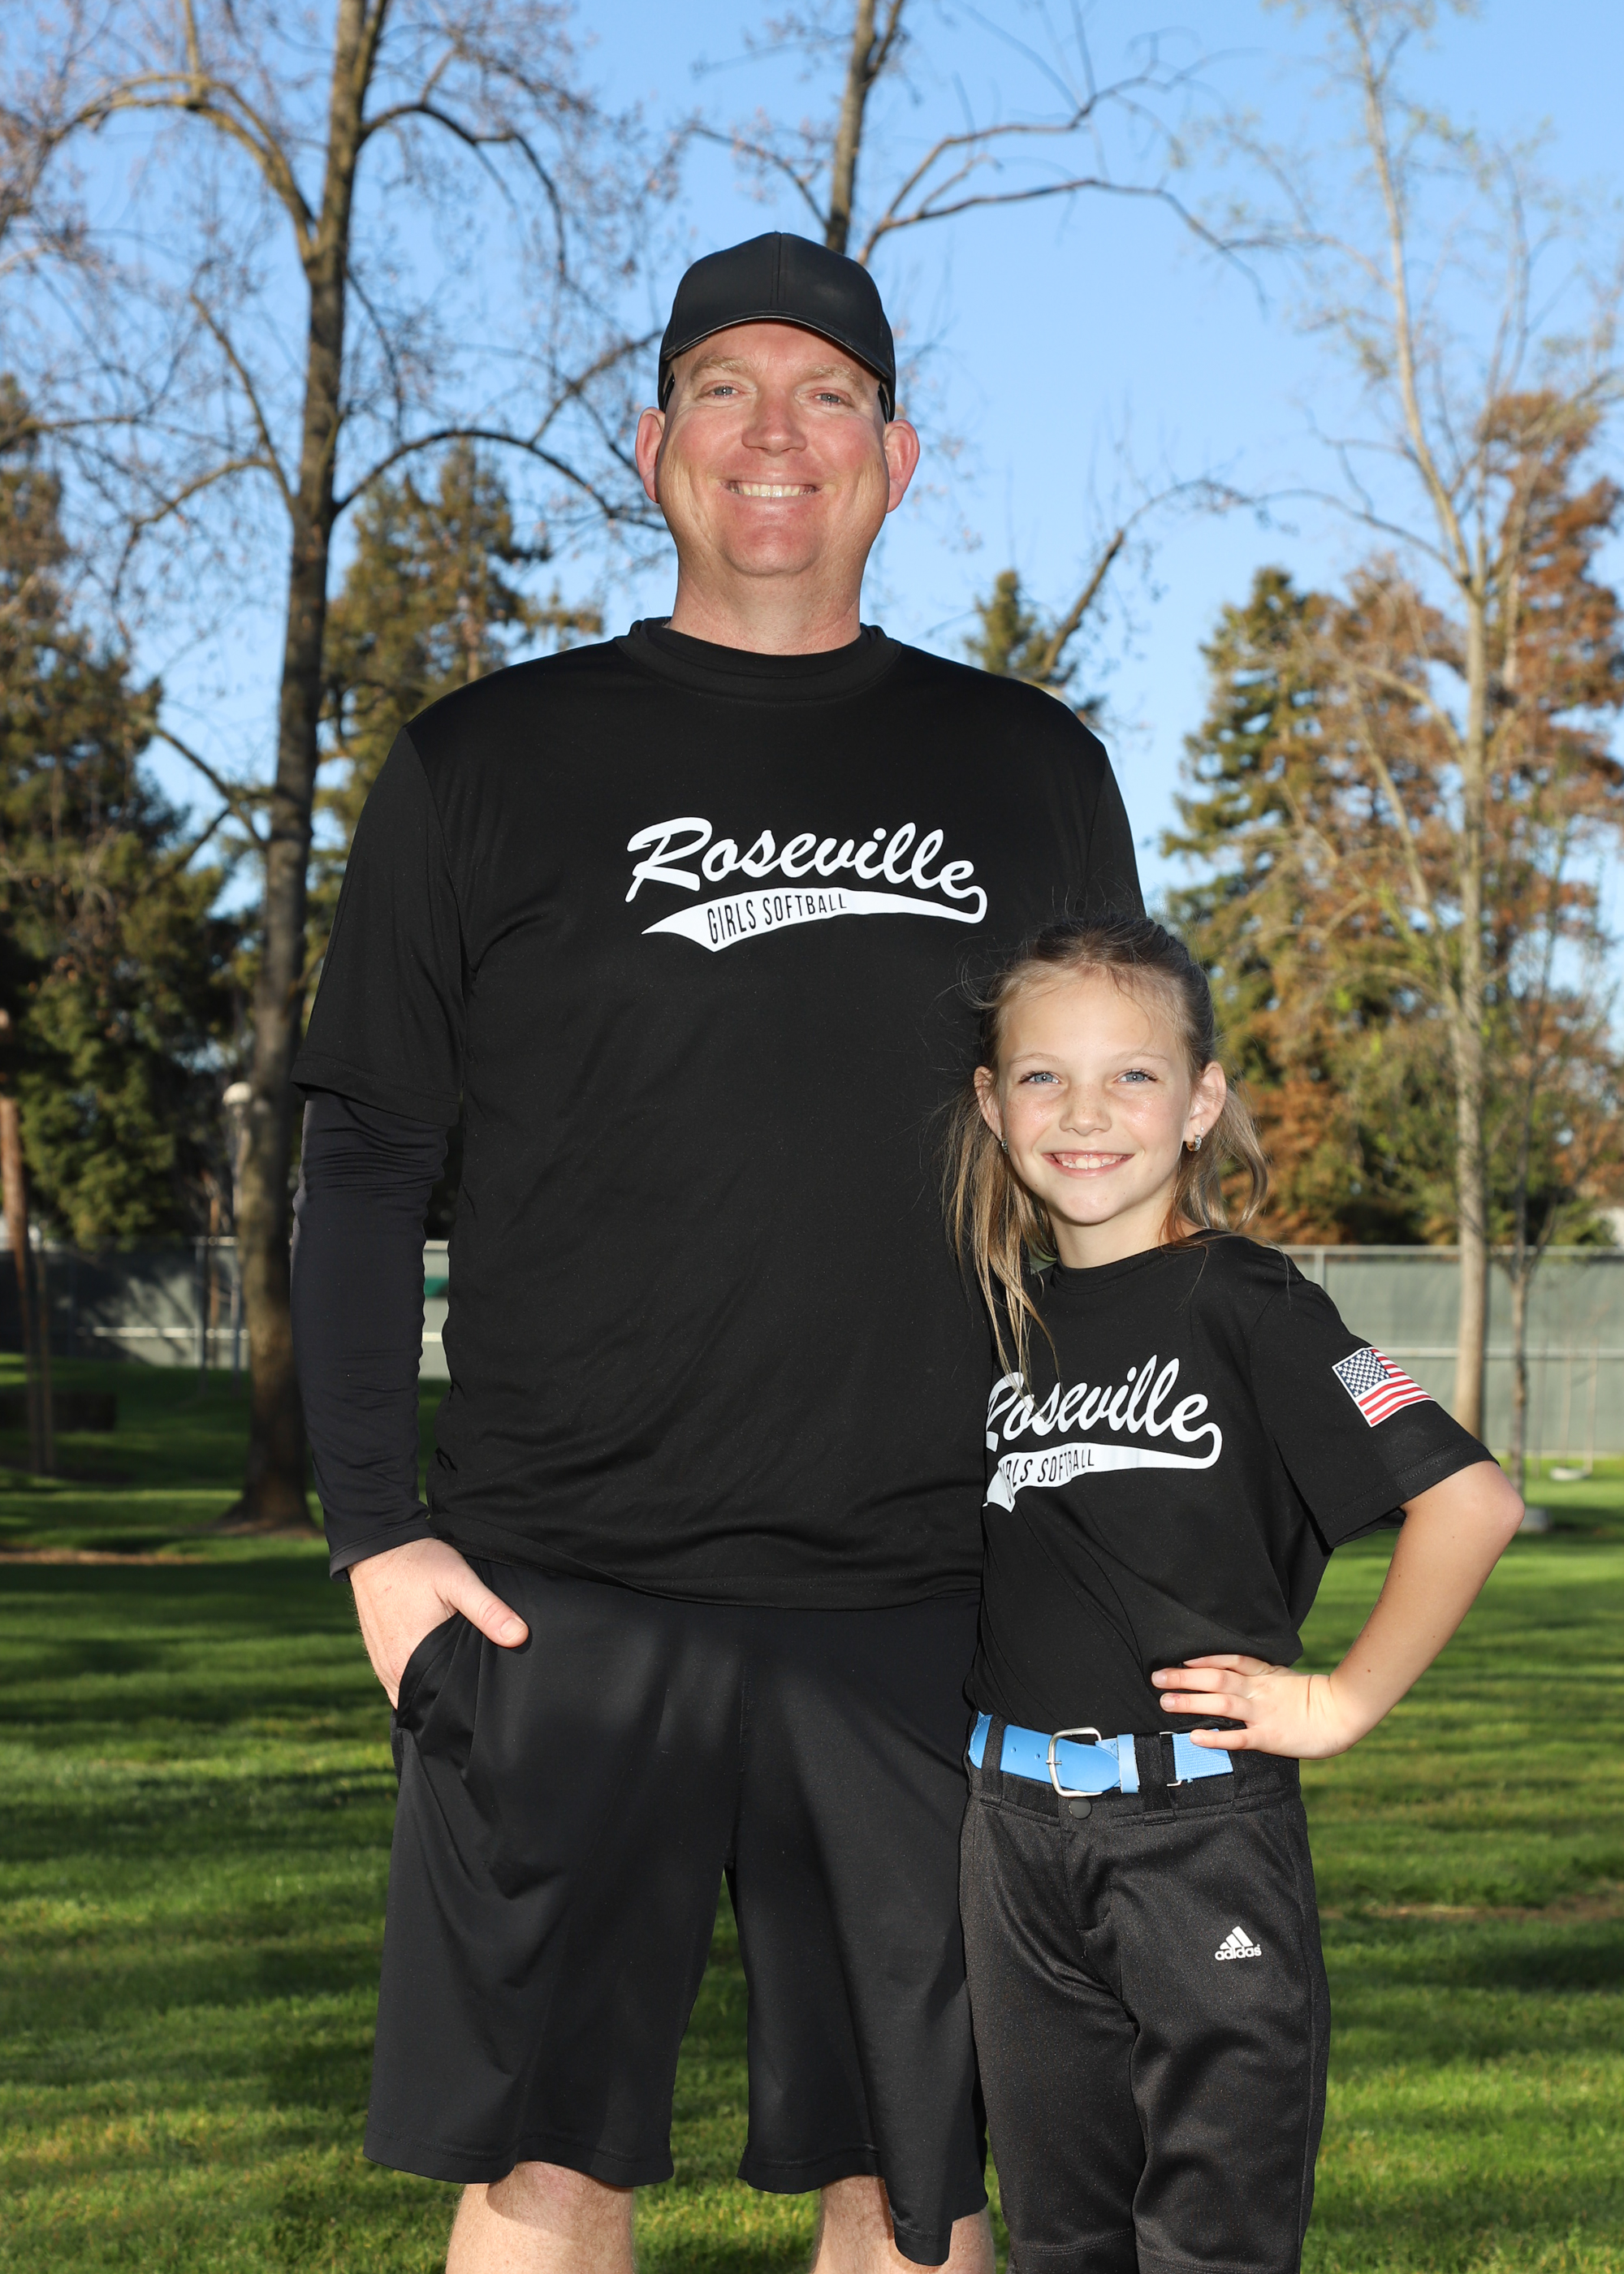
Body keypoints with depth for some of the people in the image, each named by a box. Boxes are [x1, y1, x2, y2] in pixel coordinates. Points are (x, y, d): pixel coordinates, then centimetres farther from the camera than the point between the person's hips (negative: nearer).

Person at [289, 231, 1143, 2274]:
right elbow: (361, 1168, 6)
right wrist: (378, 1535, -4)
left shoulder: (1027, 773, 11)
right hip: (563, 1603, -1)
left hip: (926, 1616, 2)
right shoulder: (493, 766, 6)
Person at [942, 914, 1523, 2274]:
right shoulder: (1005, 1317, 7)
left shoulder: (1239, 1305, -10)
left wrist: (1341, 1703, -14)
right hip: (1017, 1836, 6)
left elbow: (1471, 1501, -18)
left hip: (1204, 1829, -6)